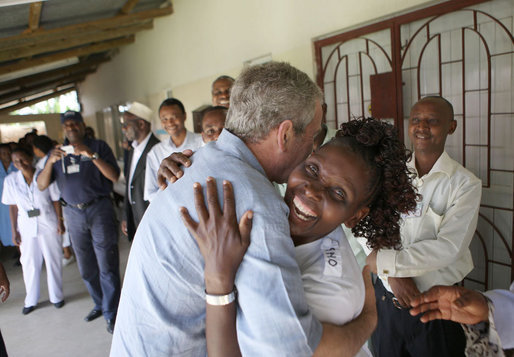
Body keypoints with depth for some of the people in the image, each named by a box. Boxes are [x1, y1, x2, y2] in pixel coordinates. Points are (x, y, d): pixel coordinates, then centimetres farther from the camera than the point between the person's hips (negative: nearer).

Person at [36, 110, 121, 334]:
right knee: (86, 267, 13)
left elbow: (114, 176, -12)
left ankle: (111, 313, 8)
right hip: (73, 213, 5)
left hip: (99, 209, -4)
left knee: (107, 265, -2)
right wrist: (51, 161, -13)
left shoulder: (98, 146, 0)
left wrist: (92, 155, -21)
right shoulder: (57, 153, 12)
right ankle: (100, 304, 30)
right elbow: (41, 185, 3)